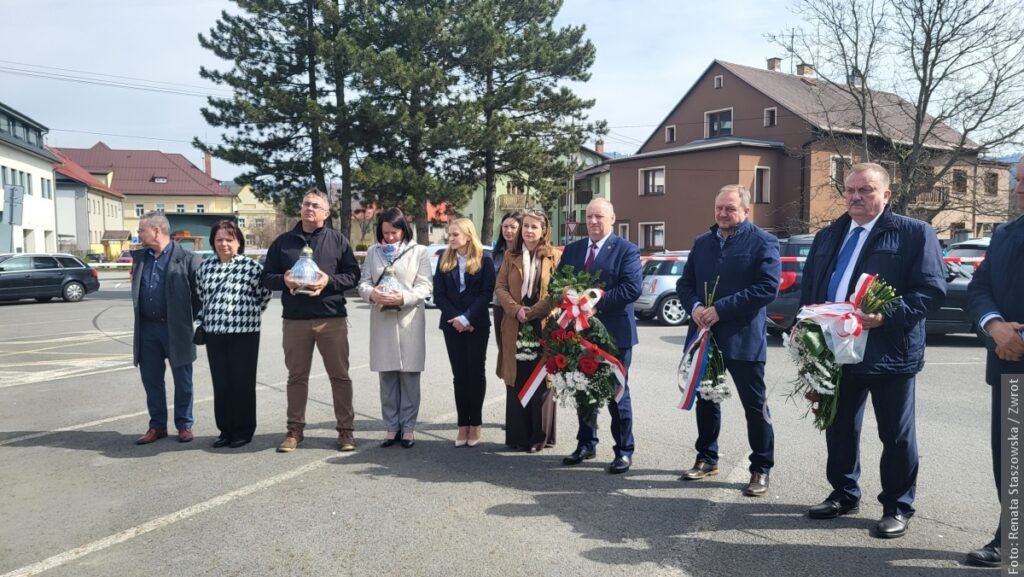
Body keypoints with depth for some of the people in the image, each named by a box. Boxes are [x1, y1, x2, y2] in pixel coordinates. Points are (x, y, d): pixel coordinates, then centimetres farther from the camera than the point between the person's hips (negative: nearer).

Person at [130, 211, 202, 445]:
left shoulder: (186, 258, -7)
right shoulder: (139, 257, 10)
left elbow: (199, 292, -6)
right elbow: (136, 292, 19)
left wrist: (198, 322, -6)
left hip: (176, 329, -5)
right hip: (147, 328, 5)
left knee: (182, 380, 6)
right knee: (151, 380, 11)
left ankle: (184, 425, 18)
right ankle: (157, 425, 23)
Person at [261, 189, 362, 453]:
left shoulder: (338, 240, 5)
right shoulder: (283, 241, 10)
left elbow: (353, 274, 2)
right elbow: (267, 276, 10)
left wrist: (329, 281, -15)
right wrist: (283, 281, -11)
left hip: (332, 319, -1)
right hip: (294, 320, 2)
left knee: (340, 376, 3)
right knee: (296, 376, 9)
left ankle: (346, 429, 12)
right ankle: (295, 429, 21)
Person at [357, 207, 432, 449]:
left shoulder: (419, 251, 4)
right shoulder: (373, 252, 12)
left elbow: (425, 286, -3)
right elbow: (363, 282, 7)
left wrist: (403, 298, -20)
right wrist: (372, 294, -16)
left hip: (409, 320, -2)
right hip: (381, 320, 3)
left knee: (409, 375, 2)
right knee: (386, 375, 6)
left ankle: (408, 427, 11)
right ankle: (391, 427, 15)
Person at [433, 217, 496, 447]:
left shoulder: (484, 260, -2)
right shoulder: (445, 260, 8)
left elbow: (486, 293, -8)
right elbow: (439, 294, 3)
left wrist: (467, 318, -16)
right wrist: (455, 318, -10)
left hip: (477, 324, -3)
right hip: (452, 324, 3)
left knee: (475, 372, 2)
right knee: (459, 374, 4)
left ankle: (475, 424, 9)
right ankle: (463, 424, 8)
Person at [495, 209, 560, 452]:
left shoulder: (554, 257, 1)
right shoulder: (510, 256, 11)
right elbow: (500, 287, 5)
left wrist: (532, 313, -14)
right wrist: (516, 310, -11)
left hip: (543, 327, -3)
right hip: (515, 327, 3)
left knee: (541, 383, 3)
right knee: (516, 383, 5)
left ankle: (540, 437, 12)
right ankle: (518, 436, 14)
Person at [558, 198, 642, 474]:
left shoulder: (627, 250, -7)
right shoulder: (572, 249, 10)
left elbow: (632, 288, -18)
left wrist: (597, 303, -24)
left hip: (614, 332, -5)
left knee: (617, 392, 4)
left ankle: (624, 450, 16)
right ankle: (586, 444, 28)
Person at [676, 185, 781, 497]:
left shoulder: (763, 242, -6)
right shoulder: (702, 242, 12)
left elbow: (768, 287, -16)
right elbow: (684, 283, 12)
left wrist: (721, 309, -20)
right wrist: (695, 307, -10)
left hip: (743, 338, -5)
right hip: (704, 335, 6)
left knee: (755, 406, 4)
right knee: (706, 400, 16)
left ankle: (761, 469, 16)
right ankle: (707, 459, 31)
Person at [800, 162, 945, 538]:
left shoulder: (914, 233, -4)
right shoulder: (827, 236, 14)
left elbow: (932, 289, -11)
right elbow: (808, 287, 18)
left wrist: (888, 316, -23)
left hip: (889, 351, -5)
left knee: (895, 435, 7)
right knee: (840, 428, 16)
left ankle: (897, 508, 21)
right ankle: (843, 494, 31)